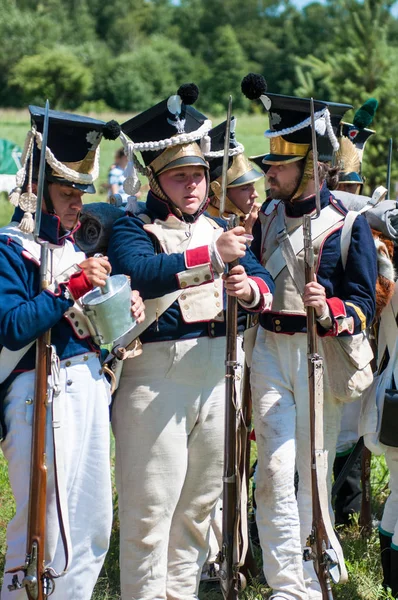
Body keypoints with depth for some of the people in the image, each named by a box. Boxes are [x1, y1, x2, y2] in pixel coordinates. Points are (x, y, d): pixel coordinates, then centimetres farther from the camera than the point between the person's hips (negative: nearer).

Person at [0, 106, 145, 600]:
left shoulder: (72, 244, 13)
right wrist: (73, 286, -22)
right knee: (45, 527, -3)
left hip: (88, 386, 8)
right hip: (41, 394, -8)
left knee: (93, 527, 14)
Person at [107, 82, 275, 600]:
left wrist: (250, 290, -20)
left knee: (201, 498, 16)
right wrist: (211, 256, -33)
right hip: (155, 377, -6)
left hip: (214, 373, 6)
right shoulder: (134, 229, -4)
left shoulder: (219, 229, 14)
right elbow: (139, 273, -26)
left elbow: (263, 281, 4)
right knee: (151, 503, -3)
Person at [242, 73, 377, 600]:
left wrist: (331, 312, -29)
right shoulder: (268, 215, 7)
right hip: (269, 349, 3)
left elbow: (363, 307, -9)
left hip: (320, 354, -3)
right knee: (274, 469, -4)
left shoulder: (350, 225, -8)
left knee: (314, 471, 8)